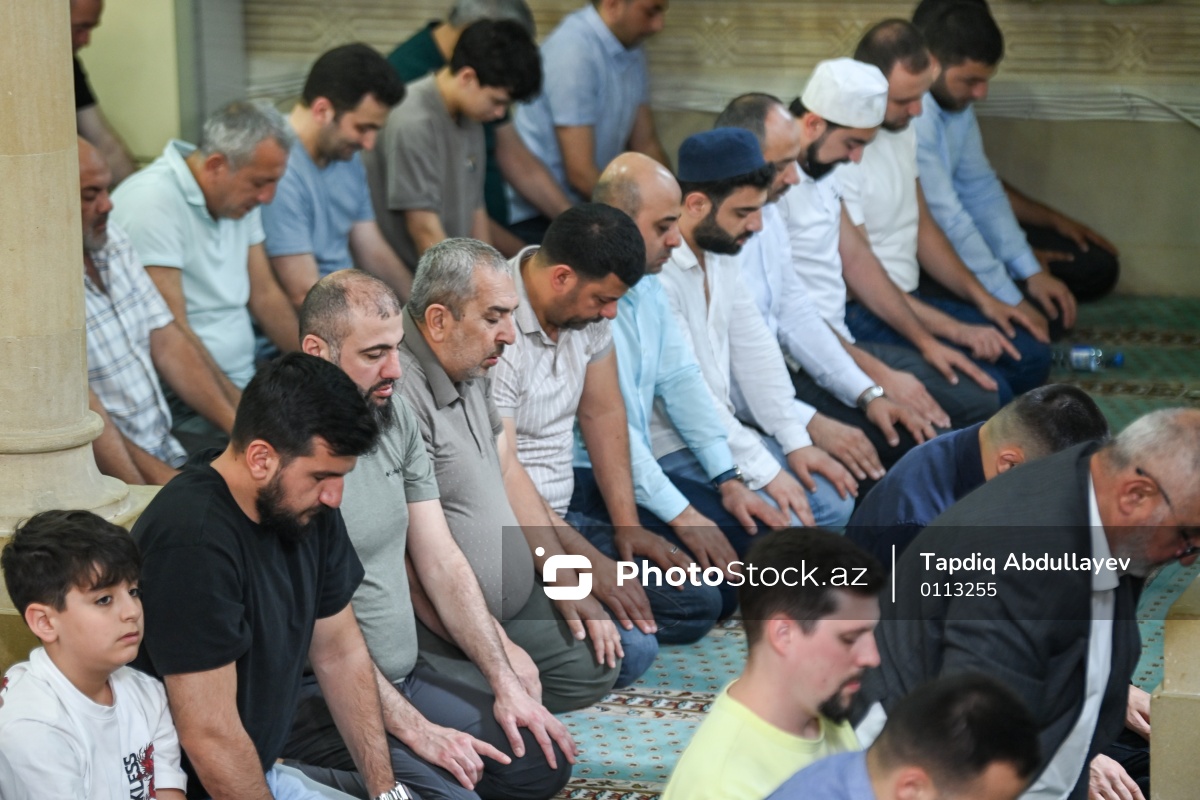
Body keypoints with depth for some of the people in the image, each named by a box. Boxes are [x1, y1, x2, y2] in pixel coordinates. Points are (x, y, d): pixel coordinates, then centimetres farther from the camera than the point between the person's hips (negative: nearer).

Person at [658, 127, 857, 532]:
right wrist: (765, 472, -20)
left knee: (834, 502, 1)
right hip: (671, 448, -9)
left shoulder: (721, 253, 5)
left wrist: (796, 442, 3)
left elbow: (753, 348, 11)